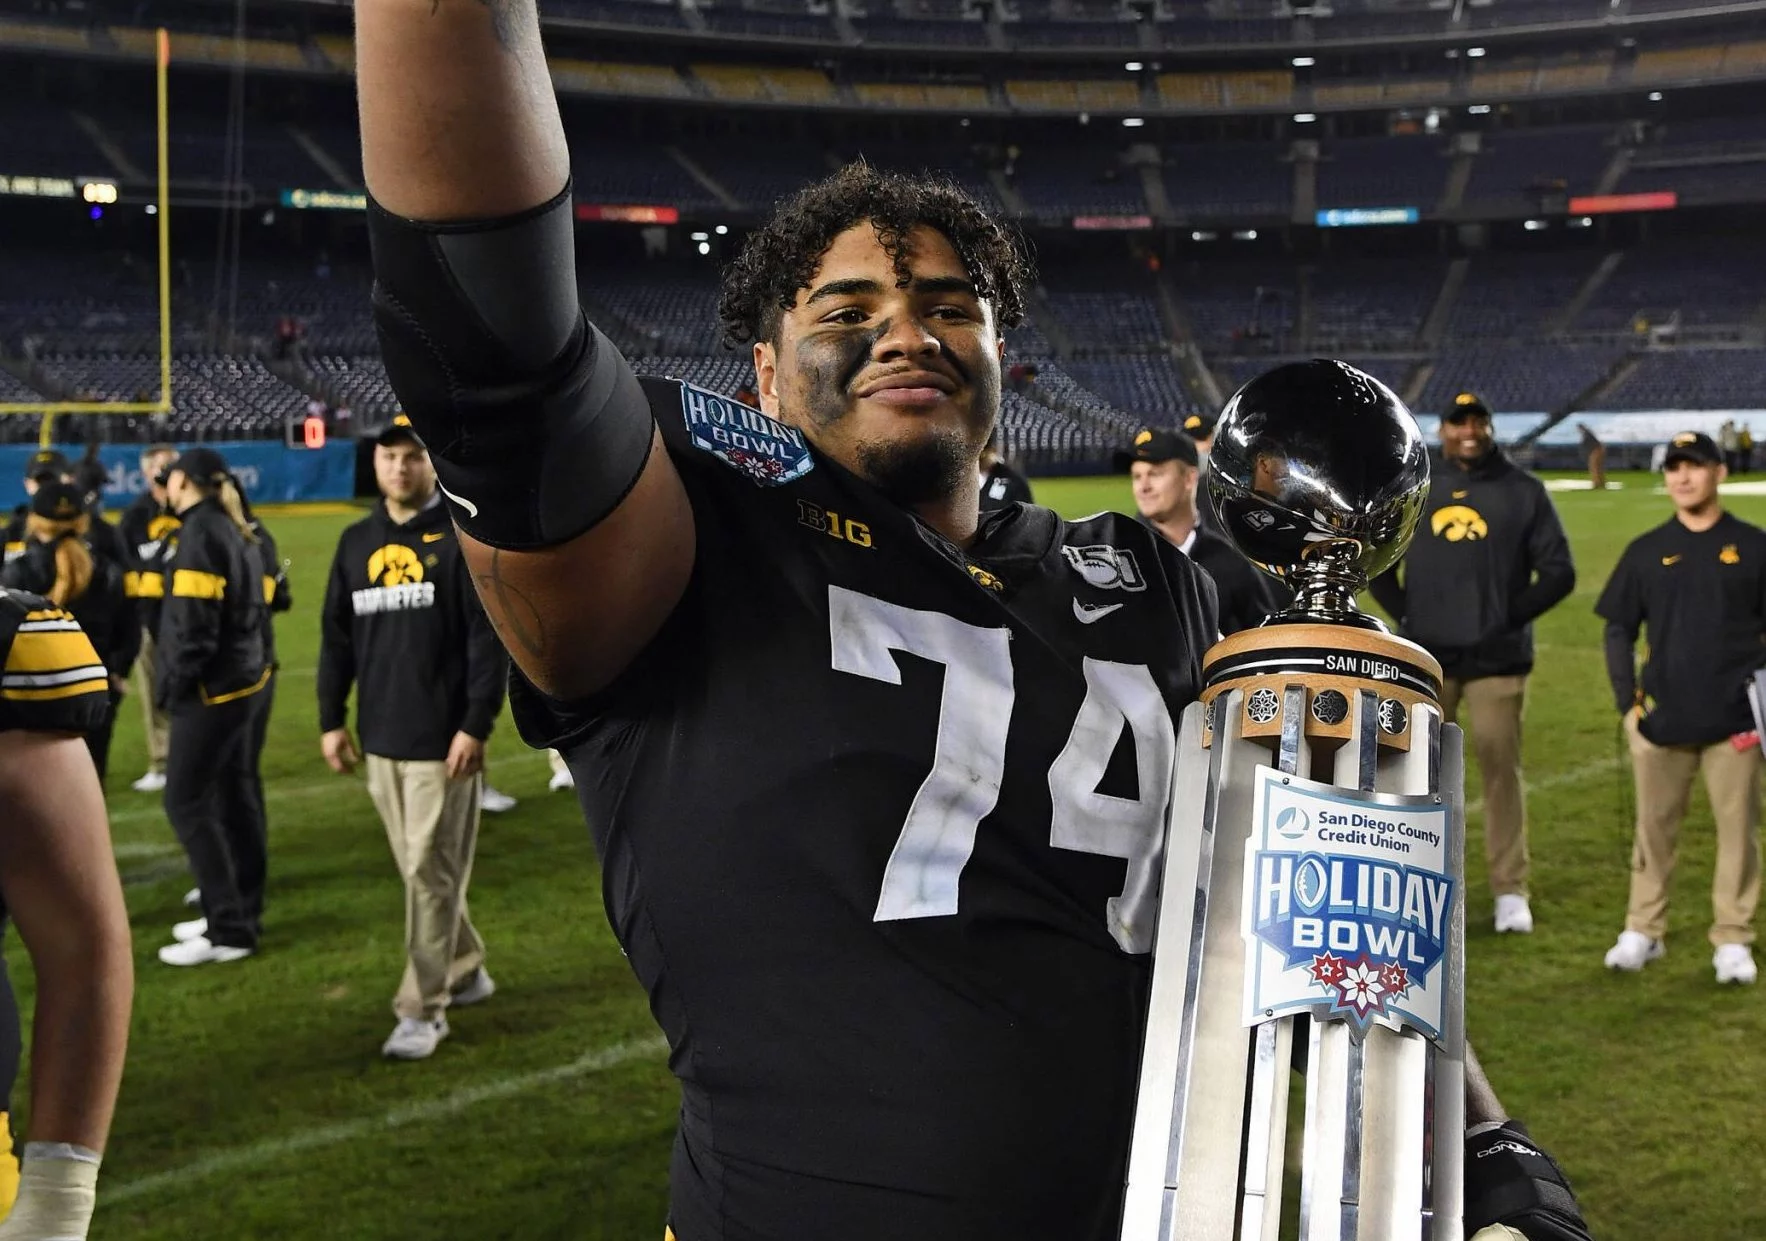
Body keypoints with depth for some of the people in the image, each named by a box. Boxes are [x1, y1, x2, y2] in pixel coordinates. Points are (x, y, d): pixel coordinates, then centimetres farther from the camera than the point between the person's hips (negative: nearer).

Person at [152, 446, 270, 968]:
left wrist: (172, 685, -12)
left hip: (211, 687, -10)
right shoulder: (233, 530, 11)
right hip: (241, 677, 10)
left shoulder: (200, 533, -17)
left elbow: (194, 622, -21)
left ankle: (229, 930, -4)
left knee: (186, 802, -5)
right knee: (233, 796, 15)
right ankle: (242, 911, 23)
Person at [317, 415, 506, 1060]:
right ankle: (464, 969, 32)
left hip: (441, 740, -6)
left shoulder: (464, 538, -7)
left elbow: (489, 639, -10)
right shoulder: (357, 542, 11)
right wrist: (331, 719, 11)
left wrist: (475, 726, -15)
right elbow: (337, 638, 16)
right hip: (381, 738, 6)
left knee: (431, 872, -4)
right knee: (419, 869, 14)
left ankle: (424, 1008, 3)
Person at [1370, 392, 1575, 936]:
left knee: (1501, 771, 1)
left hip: (1497, 660, -2)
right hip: (1425, 660, 2)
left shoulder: (1524, 492, 2)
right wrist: (1404, 614, 4)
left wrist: (1510, 617, -6)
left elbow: (1559, 572, 3)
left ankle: (1511, 891, 9)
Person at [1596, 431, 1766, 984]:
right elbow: (1619, 630, 10)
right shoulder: (1646, 551, 6)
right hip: (1663, 719, 2)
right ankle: (1642, 932, 19)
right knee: (1654, 827, 9)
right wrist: (1627, 703, 1)